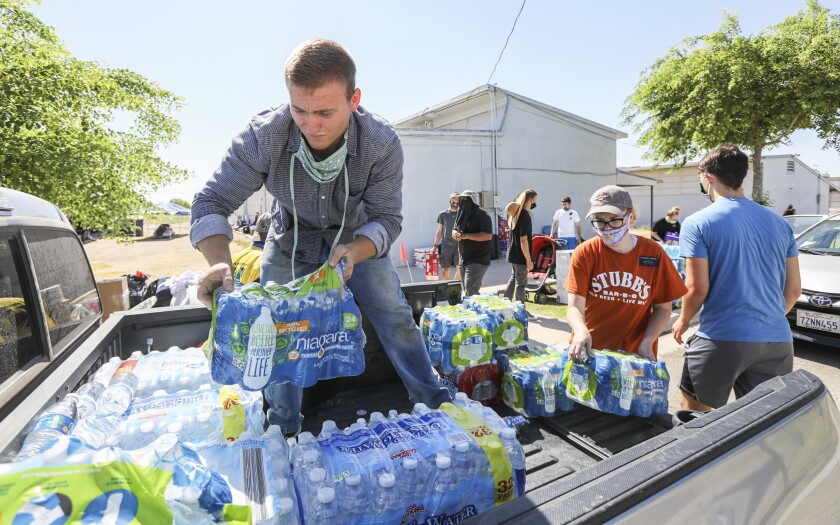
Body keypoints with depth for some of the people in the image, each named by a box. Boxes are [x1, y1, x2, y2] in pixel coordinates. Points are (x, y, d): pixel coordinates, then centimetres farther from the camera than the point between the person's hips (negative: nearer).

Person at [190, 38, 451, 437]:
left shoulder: (382, 144, -28)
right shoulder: (262, 136, -29)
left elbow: (387, 219, -22)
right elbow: (212, 202, -22)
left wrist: (353, 253, -43)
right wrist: (219, 261, -41)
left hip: (357, 238, 0)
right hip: (291, 239, 1)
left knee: (395, 318, -3)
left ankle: (437, 406, 21)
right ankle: (283, 431, 25)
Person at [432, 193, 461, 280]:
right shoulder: (442, 214, 6)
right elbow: (439, 231, 10)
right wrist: (435, 245, 6)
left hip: (458, 244, 0)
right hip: (445, 245, 0)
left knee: (459, 269, -9)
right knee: (446, 269, 5)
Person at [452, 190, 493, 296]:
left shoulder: (481, 215, -13)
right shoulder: (462, 214, 13)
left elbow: (488, 235, -21)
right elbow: (454, 230, 18)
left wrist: (466, 236, -25)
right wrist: (456, 234, -7)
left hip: (478, 260, -9)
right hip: (464, 259, 9)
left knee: (470, 292, -15)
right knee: (466, 291, 16)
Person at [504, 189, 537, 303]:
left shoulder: (515, 213, 8)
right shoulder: (525, 216, -19)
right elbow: (523, 240, -22)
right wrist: (528, 260, -19)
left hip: (513, 254, 9)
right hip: (520, 256, -9)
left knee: (513, 279, 20)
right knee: (521, 283, 1)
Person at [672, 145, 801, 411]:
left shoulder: (698, 223, -9)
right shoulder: (780, 223, 9)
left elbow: (697, 288, -11)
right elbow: (794, 288, 13)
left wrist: (683, 321, 6)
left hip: (723, 339, -5)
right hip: (777, 341, 6)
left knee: (692, 416, 13)